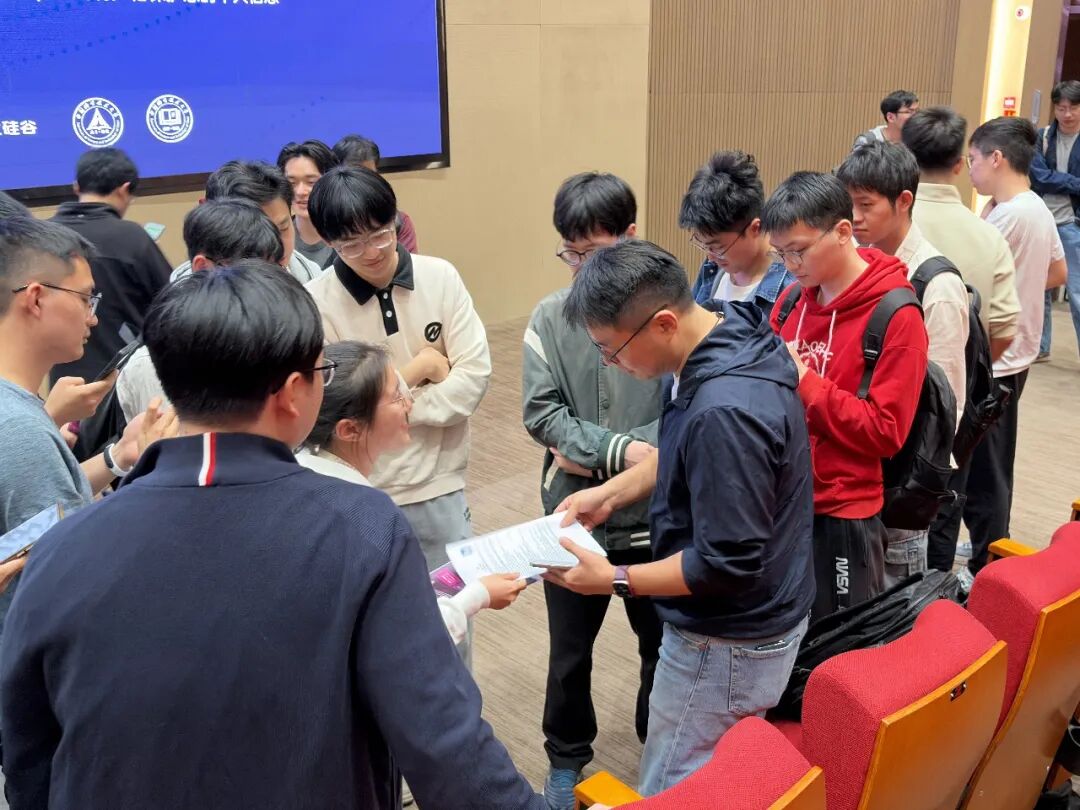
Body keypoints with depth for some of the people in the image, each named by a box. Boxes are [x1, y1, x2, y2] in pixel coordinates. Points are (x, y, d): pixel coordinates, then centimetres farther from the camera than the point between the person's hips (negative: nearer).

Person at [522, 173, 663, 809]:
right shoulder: (550, 317, -6)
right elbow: (541, 413, -9)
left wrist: (590, 456, -16)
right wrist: (618, 450, -20)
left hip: (655, 514, -1)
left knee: (661, 641, 19)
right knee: (570, 649, 17)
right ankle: (568, 757, 41)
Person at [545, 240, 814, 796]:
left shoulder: (725, 413, -34)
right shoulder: (724, 338, -3)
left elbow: (728, 565, -27)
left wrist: (615, 581, -19)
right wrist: (610, 493, 6)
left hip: (731, 645, -9)